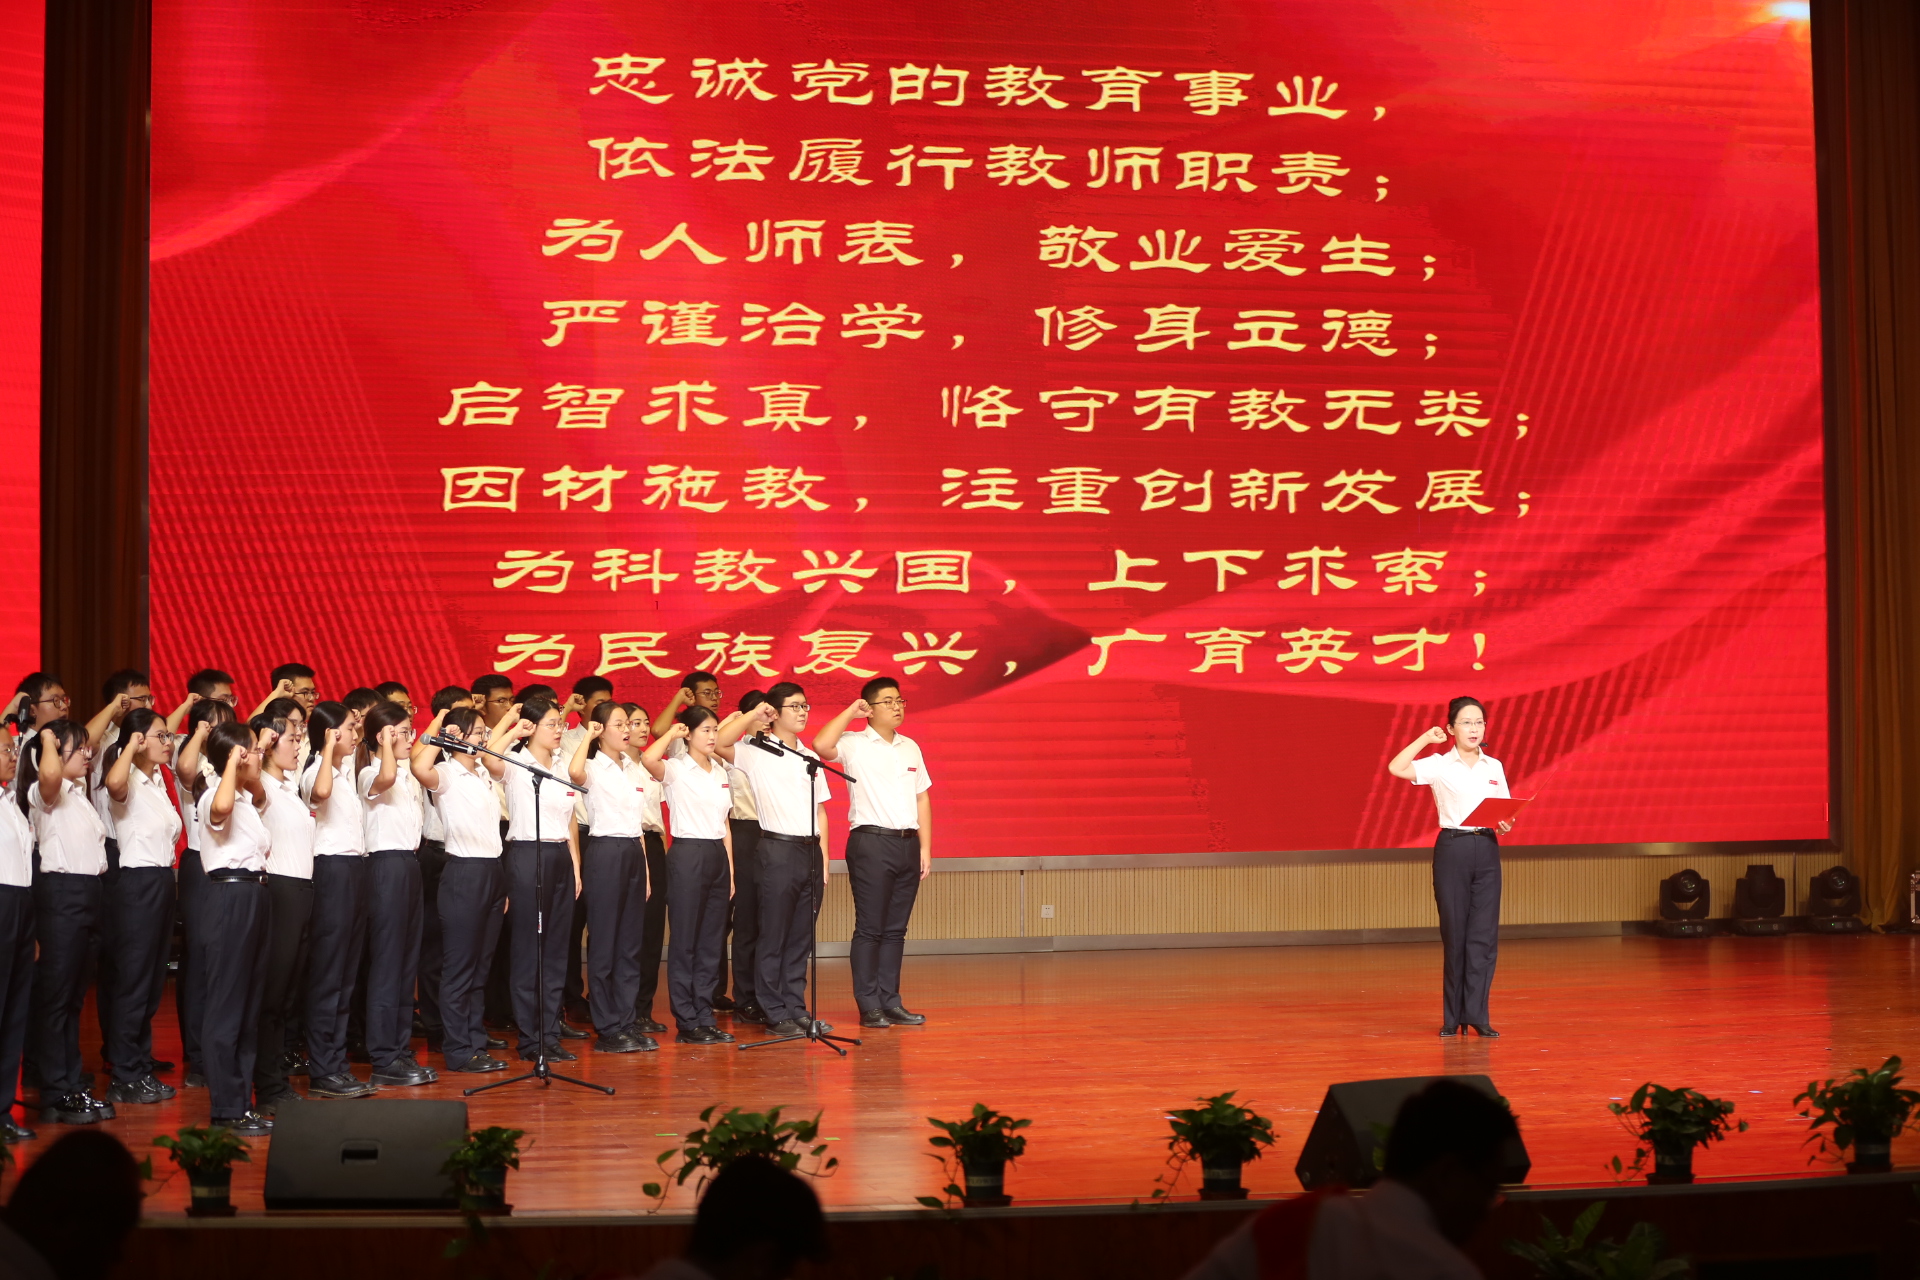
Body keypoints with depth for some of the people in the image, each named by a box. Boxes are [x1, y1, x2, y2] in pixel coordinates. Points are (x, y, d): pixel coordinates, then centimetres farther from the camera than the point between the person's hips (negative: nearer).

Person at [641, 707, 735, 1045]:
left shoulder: (720, 772, 14)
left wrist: (730, 868, 12)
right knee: (685, 941, -2)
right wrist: (672, 732, -14)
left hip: (717, 855, 7)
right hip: (688, 855, -7)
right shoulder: (676, 769, -6)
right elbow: (648, 759, -31)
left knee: (713, 942, 9)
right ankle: (687, 1023, 3)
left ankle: (705, 1019, 15)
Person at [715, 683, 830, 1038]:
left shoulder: (810, 758, 16)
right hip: (778, 849, -6)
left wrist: (824, 858, 10)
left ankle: (797, 1008, 16)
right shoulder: (757, 754, -2)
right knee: (773, 935, -1)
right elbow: (720, 743, -21)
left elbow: (820, 810, 16)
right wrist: (754, 714, -16)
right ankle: (775, 1013, 4)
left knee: (802, 936, 9)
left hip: (811, 849, 6)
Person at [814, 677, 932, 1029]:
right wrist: (850, 711, -12)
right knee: (870, 928, -3)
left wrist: (925, 847, 10)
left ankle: (890, 1001, 14)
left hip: (907, 843, 6)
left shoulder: (910, 748, 15)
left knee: (896, 928, 9)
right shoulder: (854, 745, -3)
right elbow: (821, 745, -24)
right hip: (871, 842, -6)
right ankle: (869, 1007, 1)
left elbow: (922, 799, 16)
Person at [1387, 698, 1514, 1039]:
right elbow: (1396, 768, -18)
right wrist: (1425, 738, -13)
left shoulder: (1494, 767, 10)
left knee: (1484, 934, -1)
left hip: (1487, 848, 3)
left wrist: (1506, 825, -8)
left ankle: (1476, 1014, 3)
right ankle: (1453, 1017, 11)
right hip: (1452, 848, -3)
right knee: (1455, 934, 2)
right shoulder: (1440, 765, -2)